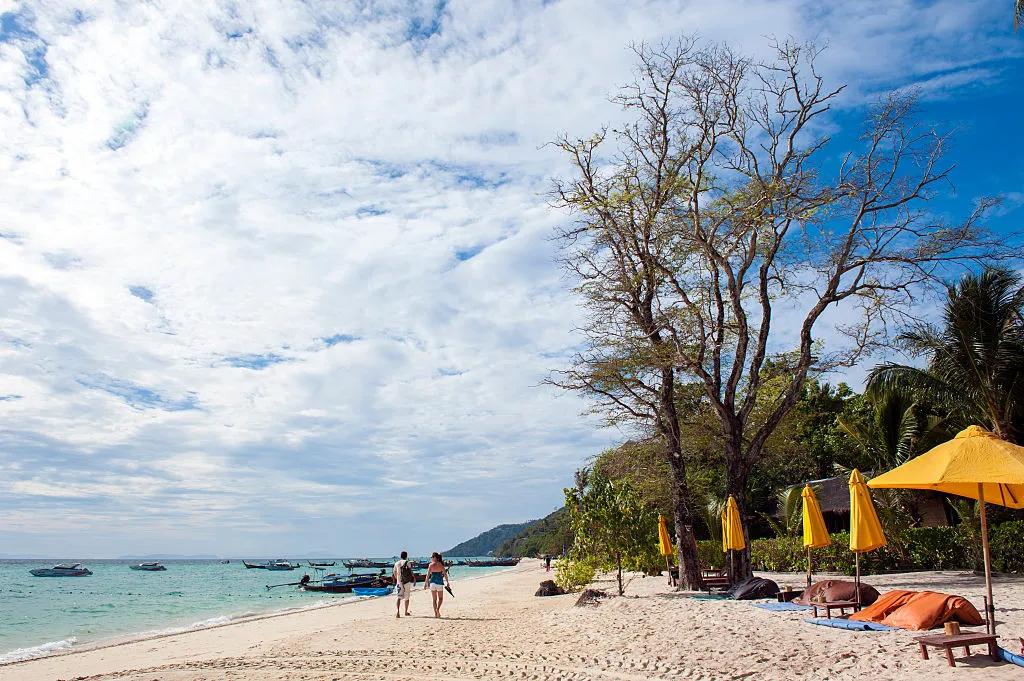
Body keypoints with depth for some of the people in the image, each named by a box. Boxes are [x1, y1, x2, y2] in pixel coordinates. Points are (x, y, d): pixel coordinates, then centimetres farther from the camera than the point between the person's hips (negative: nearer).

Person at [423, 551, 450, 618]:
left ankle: (435, 613, 8)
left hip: (432, 582, 0)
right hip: (439, 582, 0)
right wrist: (447, 582, 9)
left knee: (434, 599, 11)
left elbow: (428, 575, -4)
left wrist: (426, 583, 5)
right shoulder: (441, 565, -1)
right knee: (440, 598, 13)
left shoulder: (431, 565, -3)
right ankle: (437, 609, -11)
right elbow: (445, 574, 0)